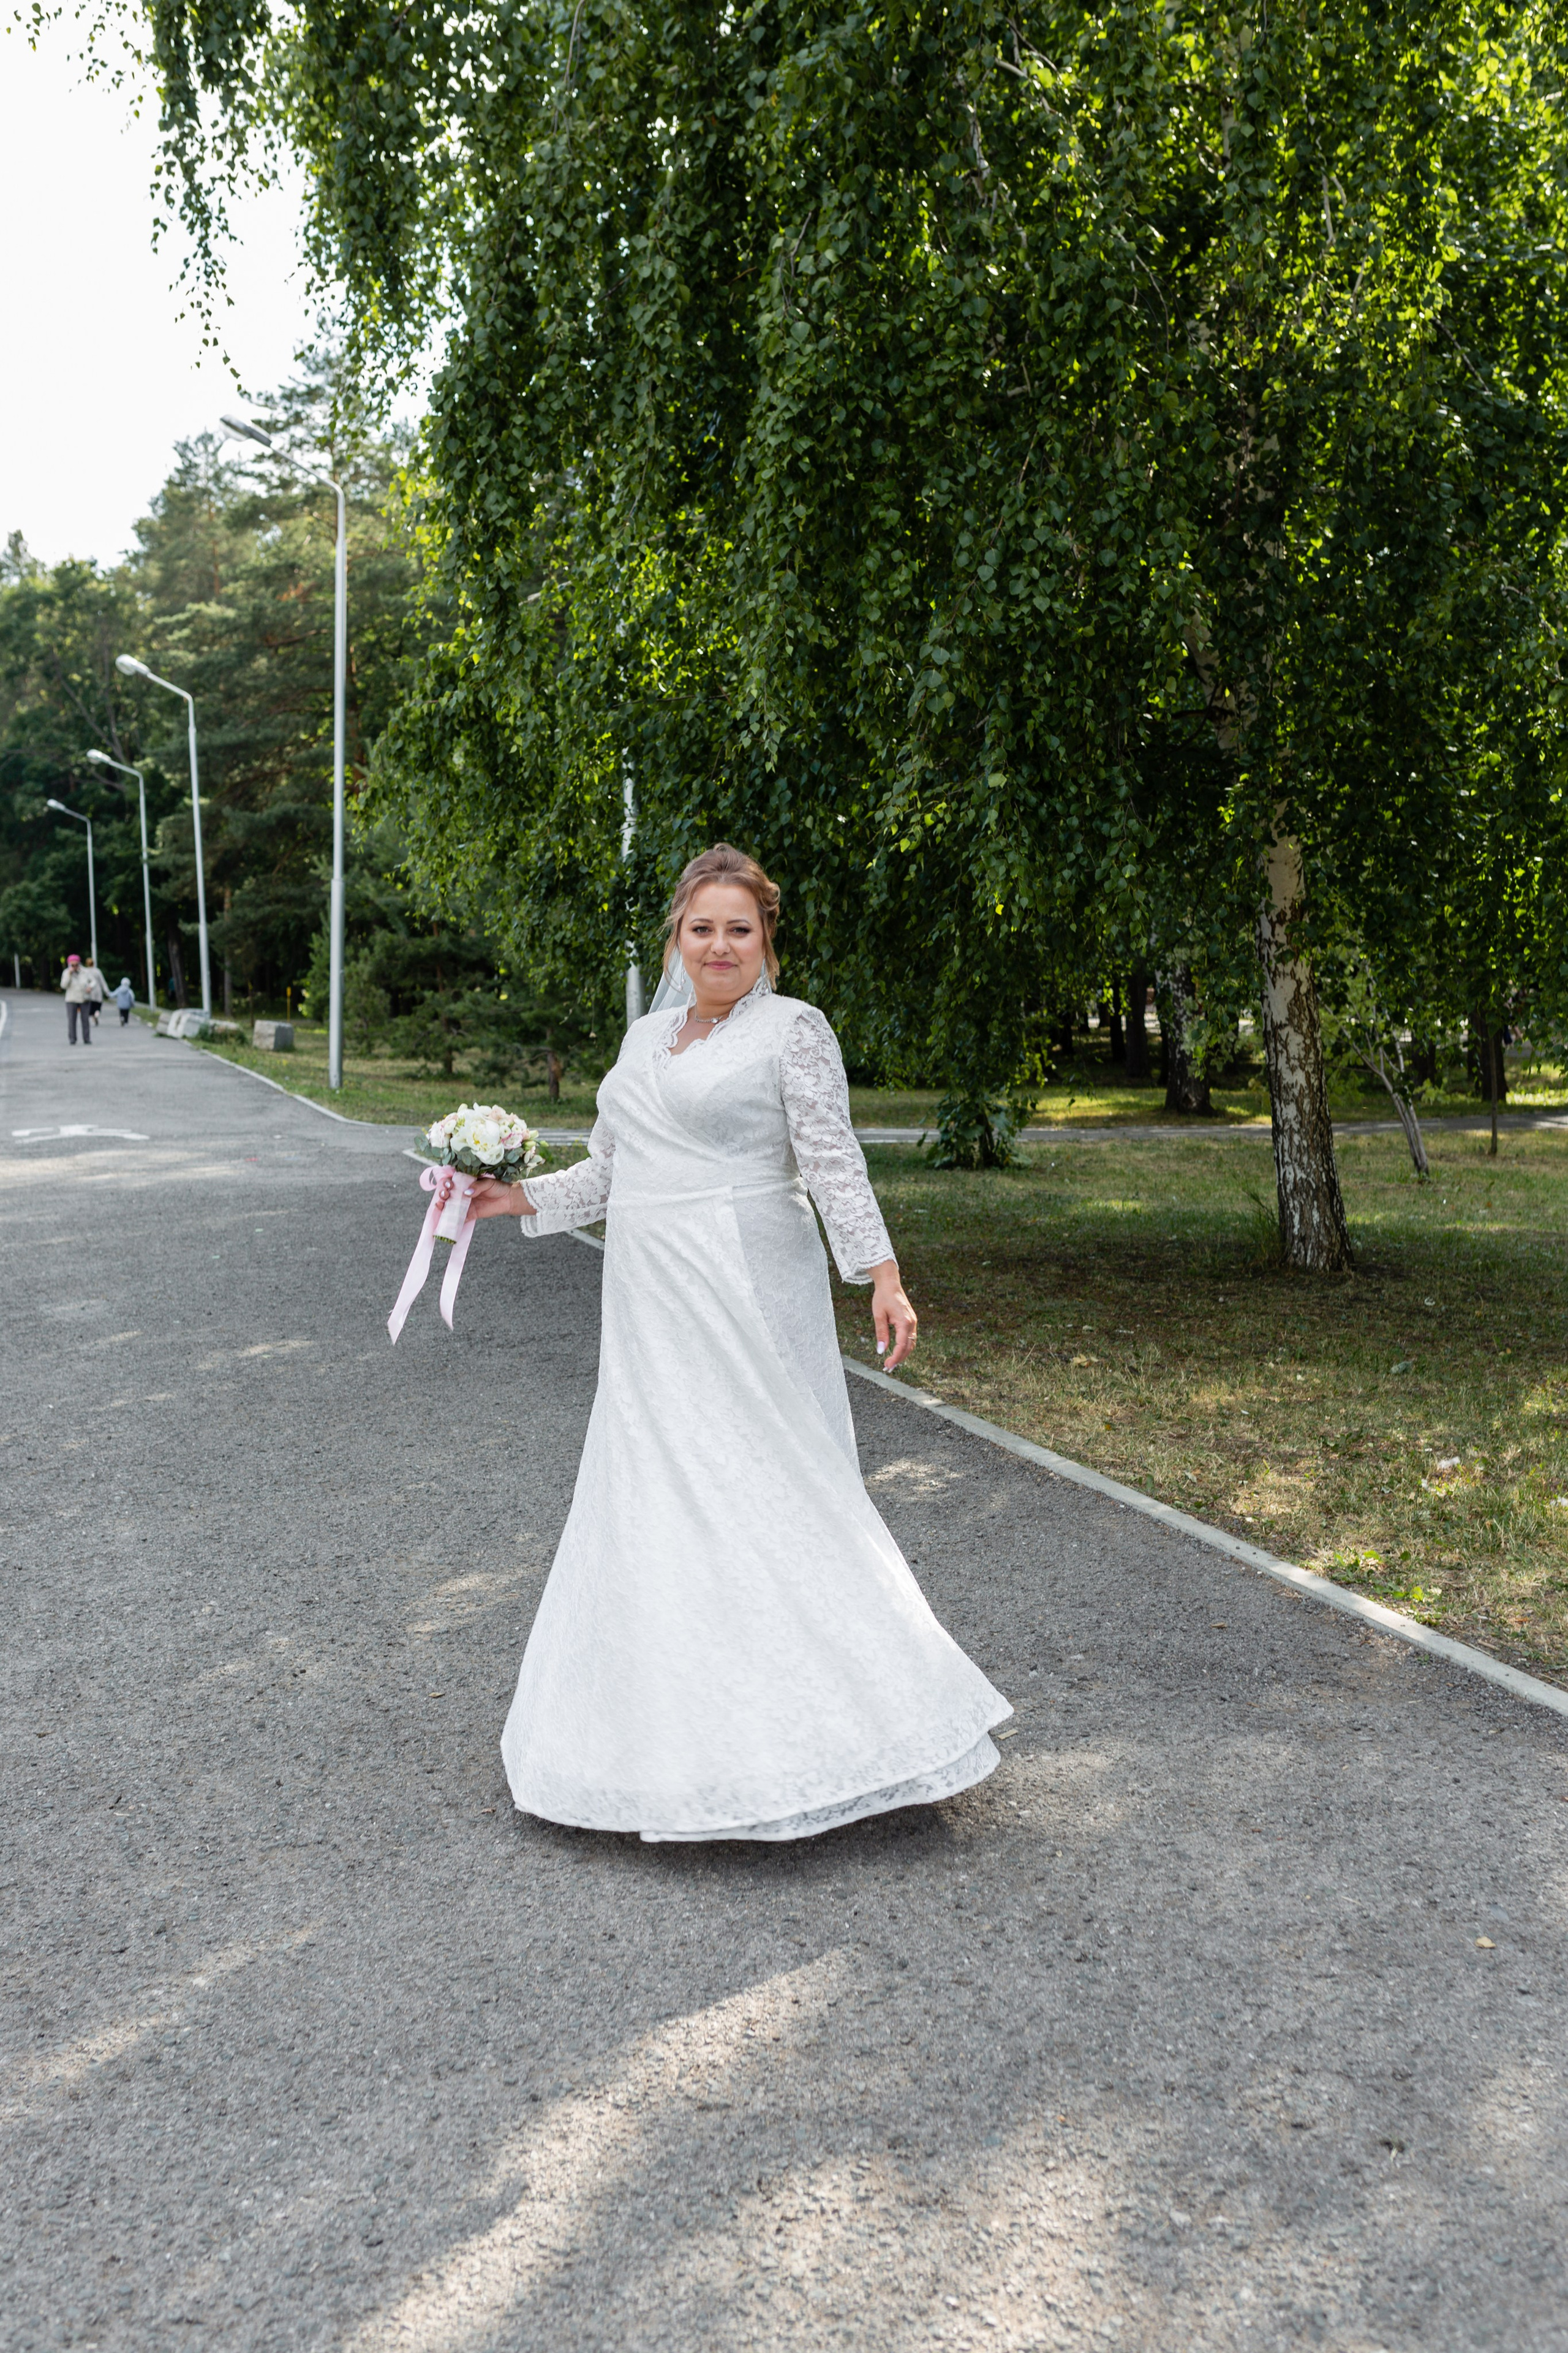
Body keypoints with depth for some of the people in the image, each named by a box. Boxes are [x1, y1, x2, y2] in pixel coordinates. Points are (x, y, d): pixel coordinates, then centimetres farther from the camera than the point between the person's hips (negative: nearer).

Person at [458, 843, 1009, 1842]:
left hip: (744, 1300, -7)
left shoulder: (793, 1029, -4)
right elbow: (611, 1172, 21)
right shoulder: (648, 1036, 15)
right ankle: (686, 1721, 22)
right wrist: (524, 1199, 12)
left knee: (766, 1490, -6)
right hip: (653, 1309, 7)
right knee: (657, 1492, 10)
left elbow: (835, 1163, -11)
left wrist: (883, 1276, -19)